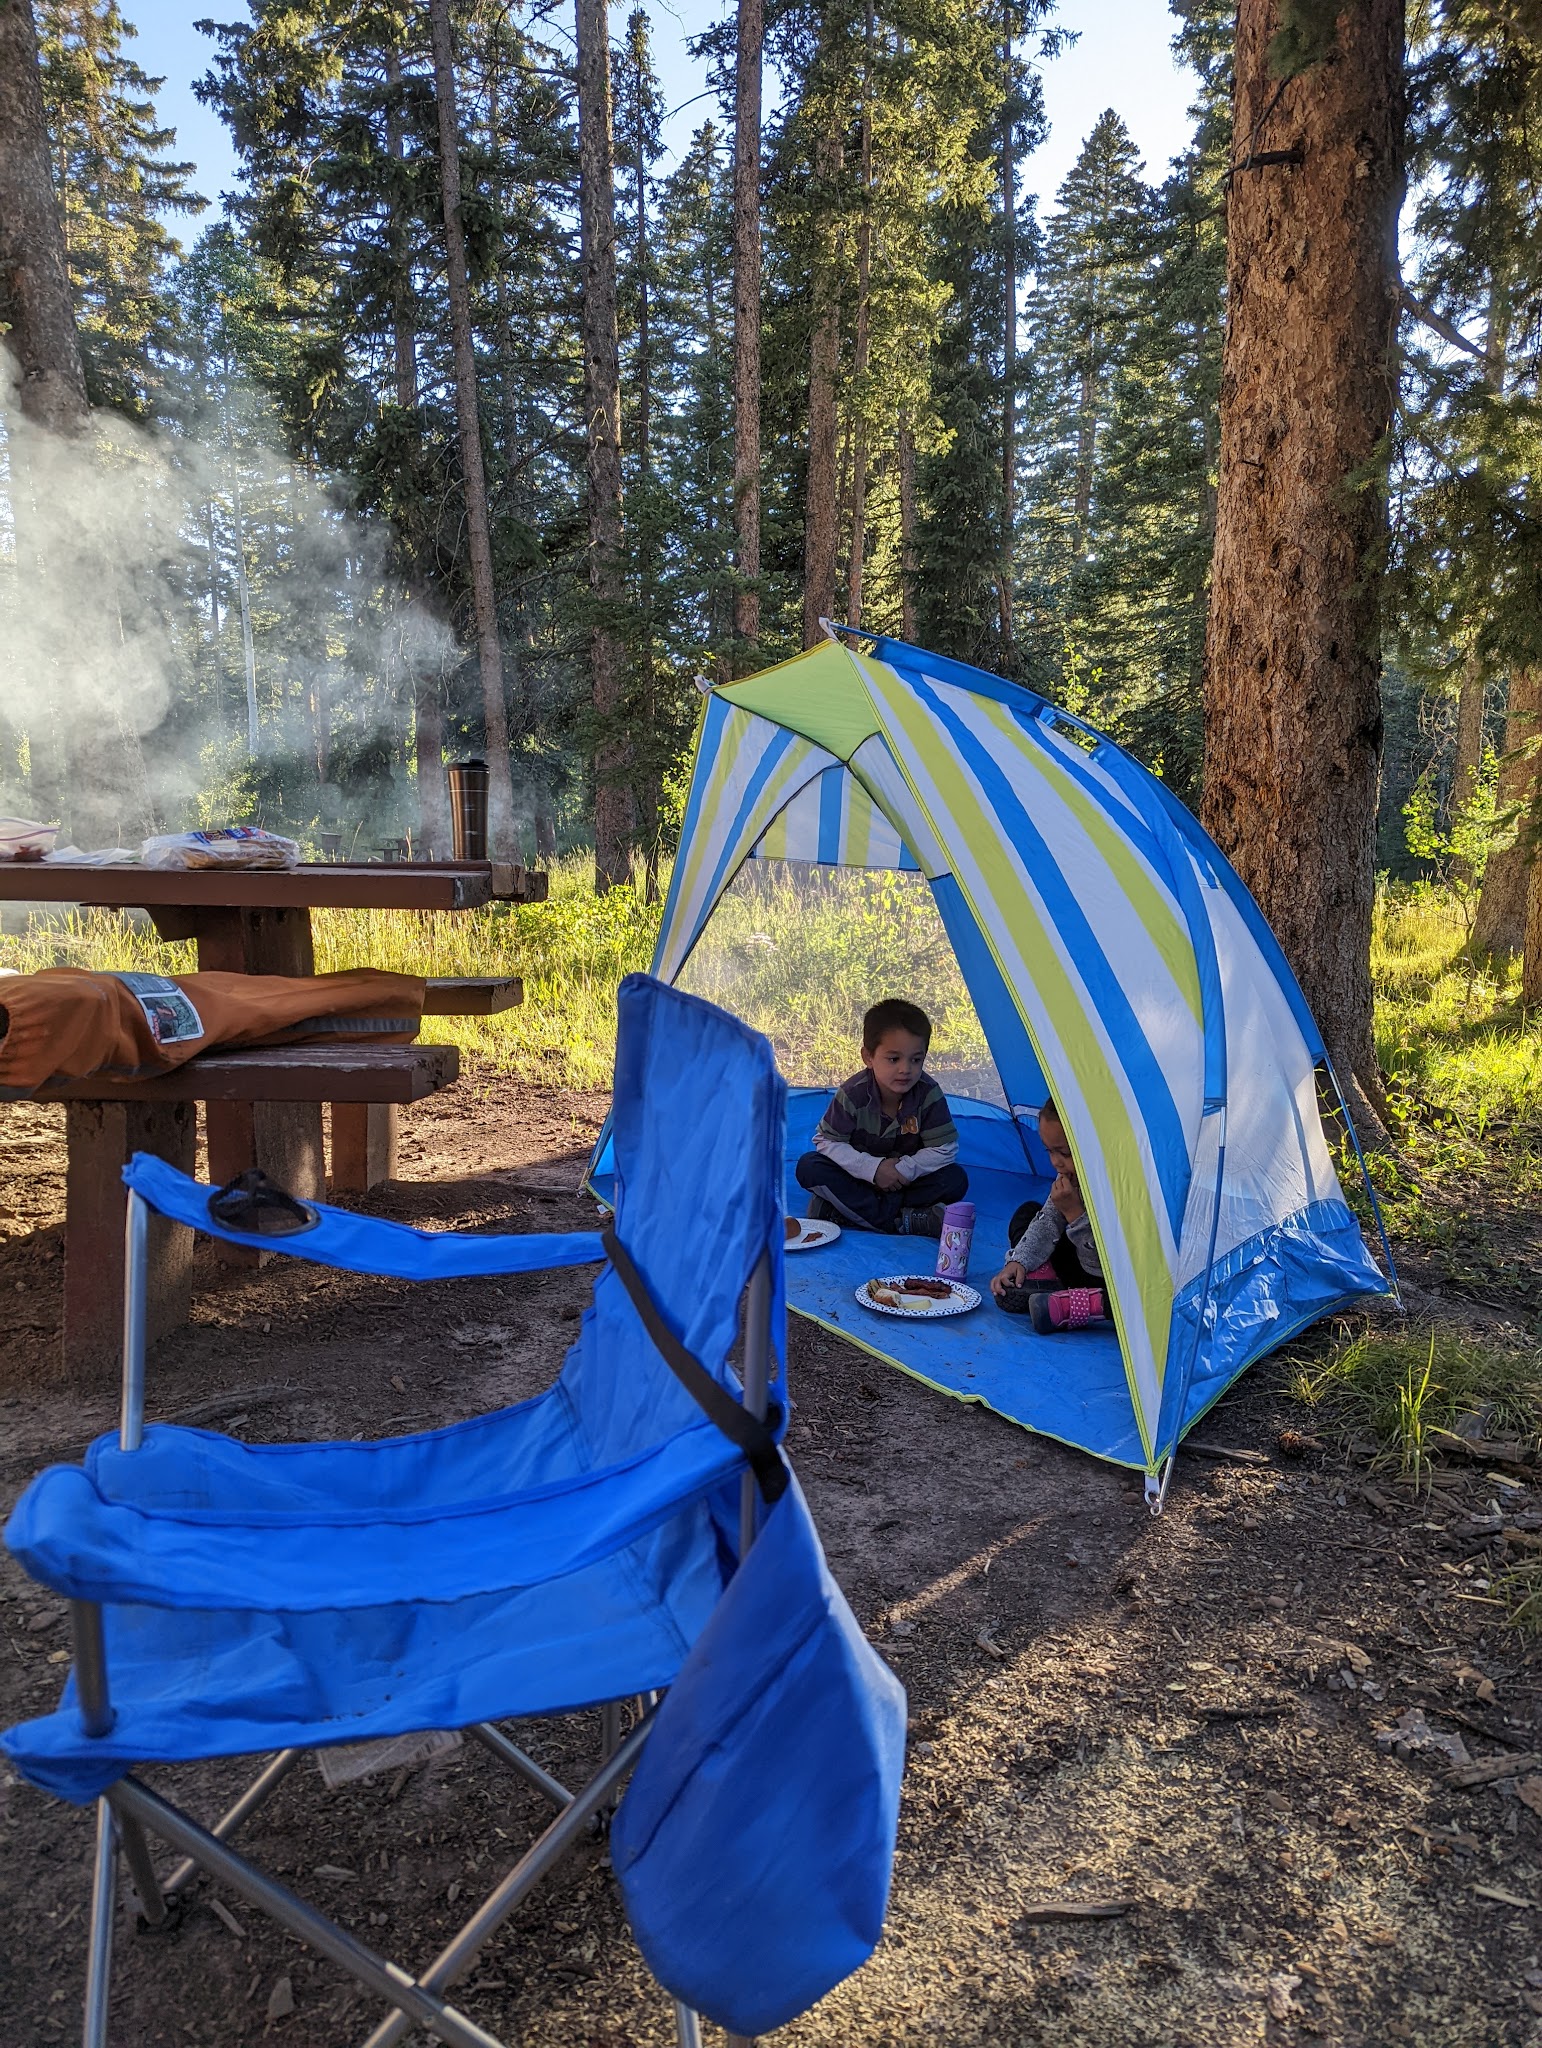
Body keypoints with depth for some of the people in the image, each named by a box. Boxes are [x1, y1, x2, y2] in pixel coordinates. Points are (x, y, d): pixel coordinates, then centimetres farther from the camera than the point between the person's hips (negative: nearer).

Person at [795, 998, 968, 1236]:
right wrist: (873, 1168, -25)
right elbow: (827, 1141, -17)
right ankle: (903, 1222, -31)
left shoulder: (929, 1094, -21)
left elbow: (944, 1149, -16)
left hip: (907, 1178, 1)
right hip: (860, 1175, -1)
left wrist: (904, 1169, -24)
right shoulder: (853, 1094, -23)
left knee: (956, 1179, -25)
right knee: (809, 1167, -27)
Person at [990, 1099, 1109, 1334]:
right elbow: (1049, 1221, 5)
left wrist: (1074, 1213, -29)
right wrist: (1018, 1262, -7)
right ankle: (1043, 1283, -9)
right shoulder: (1071, 1172, -6)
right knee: (1028, 1212, 12)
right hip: (1085, 1269, 8)